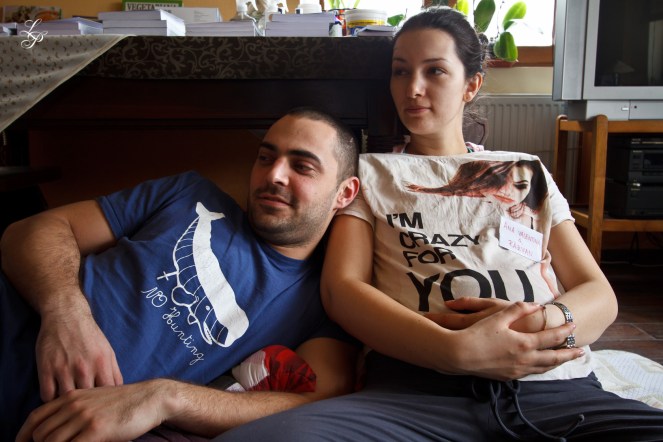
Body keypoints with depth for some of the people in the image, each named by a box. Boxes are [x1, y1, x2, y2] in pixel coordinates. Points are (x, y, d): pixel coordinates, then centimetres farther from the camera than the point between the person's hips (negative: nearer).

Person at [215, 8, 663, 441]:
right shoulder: (369, 172, 18)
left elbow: (599, 294, 16)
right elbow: (341, 287, 2)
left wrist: (543, 321, -10)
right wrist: (457, 350, -15)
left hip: (557, 384, 1)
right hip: (418, 384, 0)